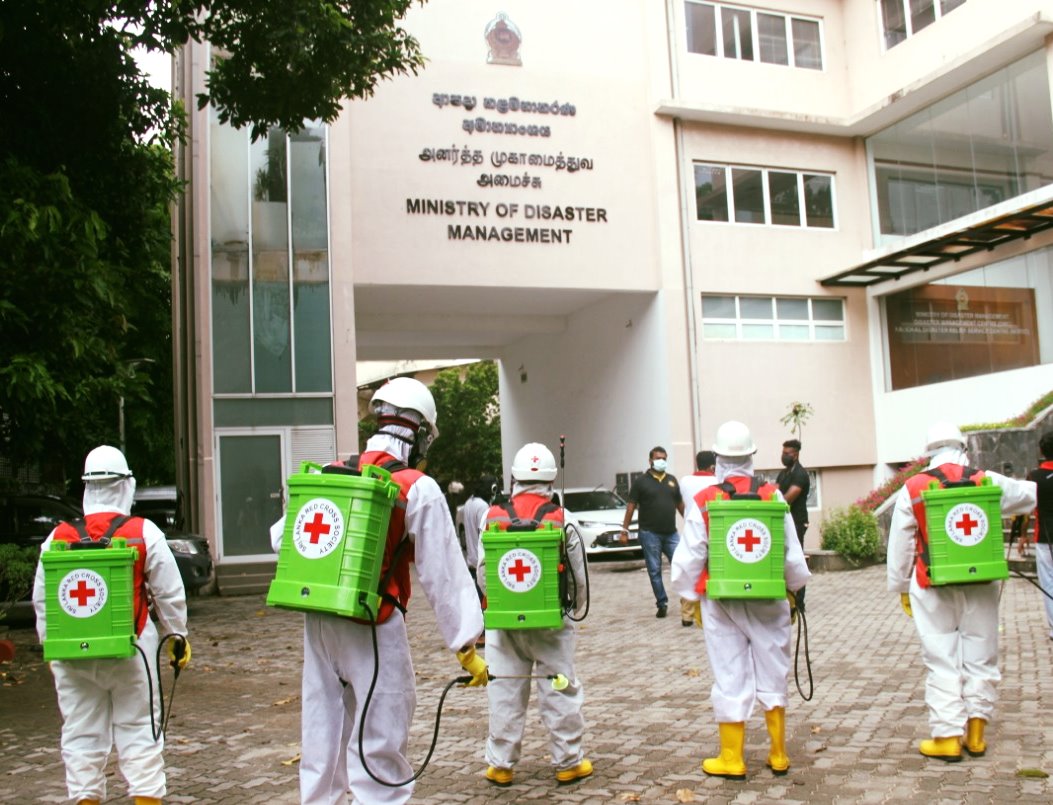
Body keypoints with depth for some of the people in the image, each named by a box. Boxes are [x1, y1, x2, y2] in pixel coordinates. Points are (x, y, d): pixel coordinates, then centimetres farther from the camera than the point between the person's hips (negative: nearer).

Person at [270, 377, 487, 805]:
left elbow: (280, 538, 9)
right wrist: (466, 646, -7)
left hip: (318, 624, 6)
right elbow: (444, 573, -10)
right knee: (379, 746, 0)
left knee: (322, 739, 17)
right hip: (373, 629, -6)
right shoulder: (418, 488, -9)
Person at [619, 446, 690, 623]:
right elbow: (631, 506, 0)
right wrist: (625, 530, -5)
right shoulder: (641, 481, 0)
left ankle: (687, 608, -3)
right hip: (650, 534, -3)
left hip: (671, 533, 3)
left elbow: (680, 504, 18)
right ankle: (662, 604, 16)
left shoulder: (672, 480, 12)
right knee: (654, 571, 4)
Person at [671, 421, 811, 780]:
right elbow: (792, 552, 1)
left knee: (731, 679, 6)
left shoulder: (704, 502, -9)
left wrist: (691, 597, 9)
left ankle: (732, 759, 16)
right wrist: (793, 589, 17)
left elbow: (688, 558, -6)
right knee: (772, 676, 14)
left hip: (722, 602, -2)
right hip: (768, 601, 2)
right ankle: (779, 756, 23)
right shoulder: (773, 495, -5)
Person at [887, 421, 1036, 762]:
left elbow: (899, 545, 0)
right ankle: (976, 734, 18)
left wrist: (900, 587, 11)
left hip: (933, 589, -1)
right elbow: (1027, 494, 19)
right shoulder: (987, 481, -1)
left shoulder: (912, 489, -3)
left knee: (941, 661, 4)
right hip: (980, 586, 2)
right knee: (980, 657, 12)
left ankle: (947, 737, 5)